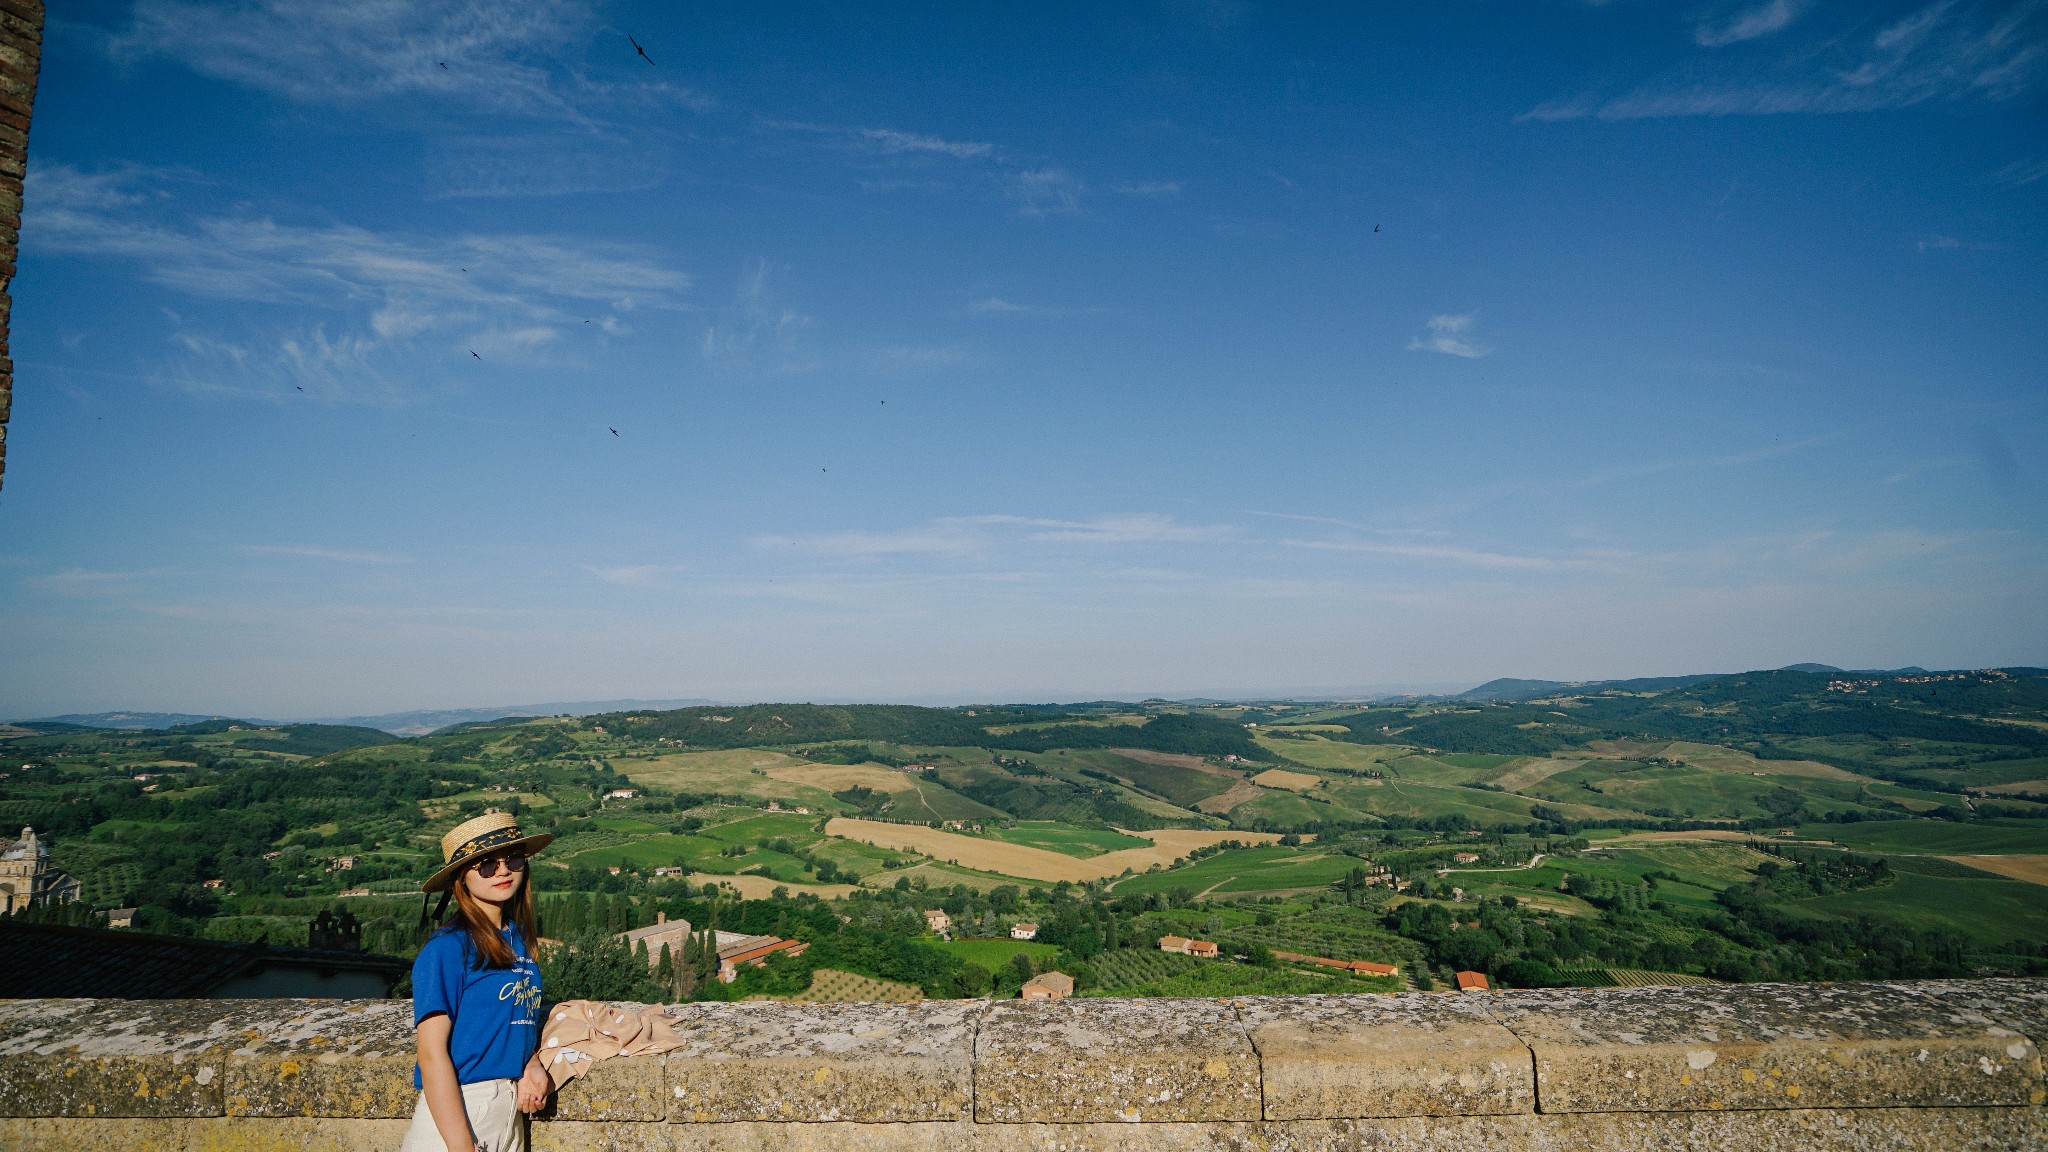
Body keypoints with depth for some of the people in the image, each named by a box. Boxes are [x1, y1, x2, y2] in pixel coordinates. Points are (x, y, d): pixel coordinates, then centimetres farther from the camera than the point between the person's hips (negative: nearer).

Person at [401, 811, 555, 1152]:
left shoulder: (519, 938, 6)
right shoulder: (447, 948, -15)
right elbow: (432, 1053, -18)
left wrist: (531, 1064, -4)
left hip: (511, 1111, 7)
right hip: (453, 1111, -7)